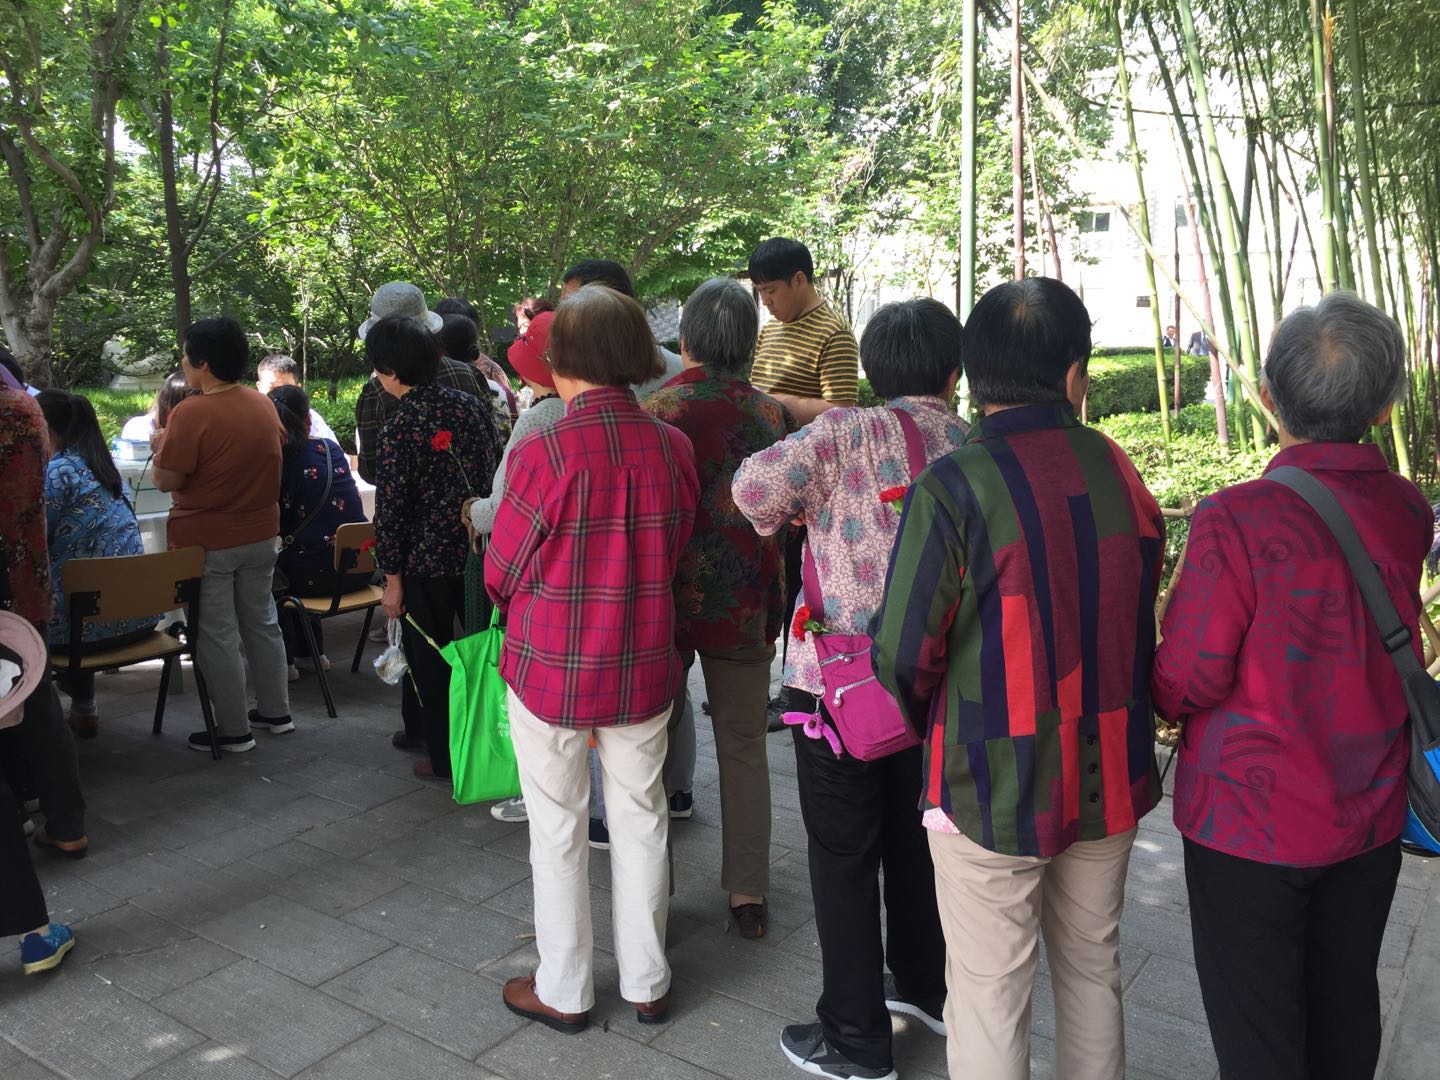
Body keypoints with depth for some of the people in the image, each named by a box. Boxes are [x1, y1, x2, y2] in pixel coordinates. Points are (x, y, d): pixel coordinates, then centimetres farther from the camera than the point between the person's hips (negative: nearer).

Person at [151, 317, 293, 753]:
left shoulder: (192, 412, -20)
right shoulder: (263, 403, 0)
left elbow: (166, 480, -18)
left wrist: (160, 445, 2)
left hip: (207, 541, -6)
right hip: (260, 535, 6)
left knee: (217, 634, 4)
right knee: (262, 623, 18)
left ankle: (234, 731, 12)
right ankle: (276, 712, 27)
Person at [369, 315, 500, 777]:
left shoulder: (400, 428, -16)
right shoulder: (470, 405, 1)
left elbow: (390, 510, -14)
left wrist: (392, 577, -7)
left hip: (426, 560, -6)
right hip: (479, 550, 6)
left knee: (429, 660, 9)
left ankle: (445, 757, 19)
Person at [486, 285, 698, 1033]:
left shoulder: (543, 454, -20)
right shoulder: (673, 448, -9)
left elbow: (501, 576, -9)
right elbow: (675, 553, 3)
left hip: (551, 668, -3)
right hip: (644, 665, 4)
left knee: (558, 831, 14)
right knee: (641, 820, 18)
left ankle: (564, 991, 31)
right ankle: (647, 983, 34)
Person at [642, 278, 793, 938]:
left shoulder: (654, 413, -10)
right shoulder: (772, 416, -2)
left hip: (666, 597, -2)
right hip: (746, 607, 2)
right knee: (744, 750, 13)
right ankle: (747, 895, 21)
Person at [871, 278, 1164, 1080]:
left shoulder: (954, 487, -19)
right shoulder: (1120, 472, -3)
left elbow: (902, 652, -15)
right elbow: (1140, 622, 6)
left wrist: (935, 729, 5)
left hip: (994, 788, -5)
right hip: (1111, 776, 5)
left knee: (990, 993, 11)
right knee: (1093, 967, 23)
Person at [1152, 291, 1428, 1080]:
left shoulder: (1237, 520, -24)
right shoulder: (1408, 512, -6)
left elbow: (1188, 684, -19)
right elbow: (1372, 639, 8)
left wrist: (1167, 697, 2)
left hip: (1252, 820, -5)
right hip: (1370, 816, 6)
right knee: (1345, 1003, 24)